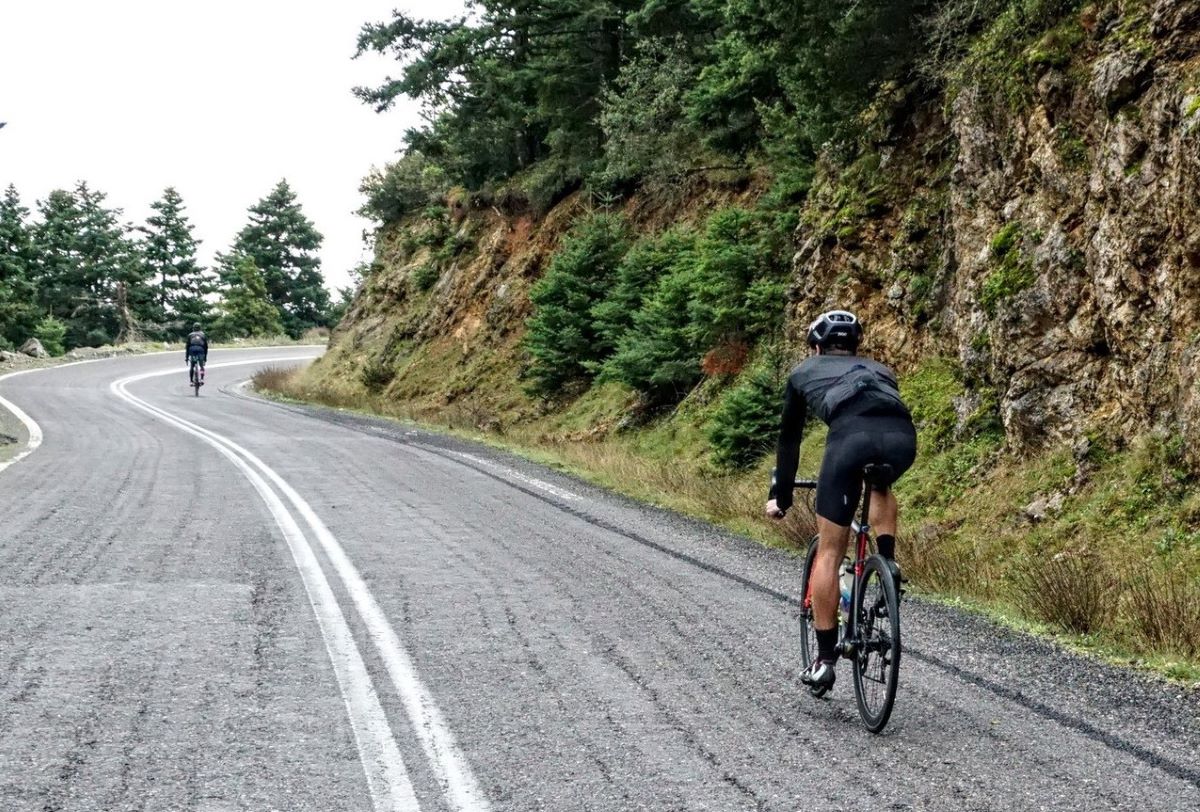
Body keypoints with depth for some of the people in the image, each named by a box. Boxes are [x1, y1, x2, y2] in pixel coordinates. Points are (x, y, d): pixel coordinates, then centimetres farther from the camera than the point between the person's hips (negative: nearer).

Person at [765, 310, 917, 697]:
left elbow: (789, 439, 40)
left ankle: (824, 659, 9)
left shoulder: (804, 372, 35)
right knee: (881, 486, 41)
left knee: (830, 553, 9)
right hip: (902, 436, 3)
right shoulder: (879, 369, 41)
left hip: (851, 433, -3)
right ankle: (888, 562, 20)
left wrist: (780, 497, 50)